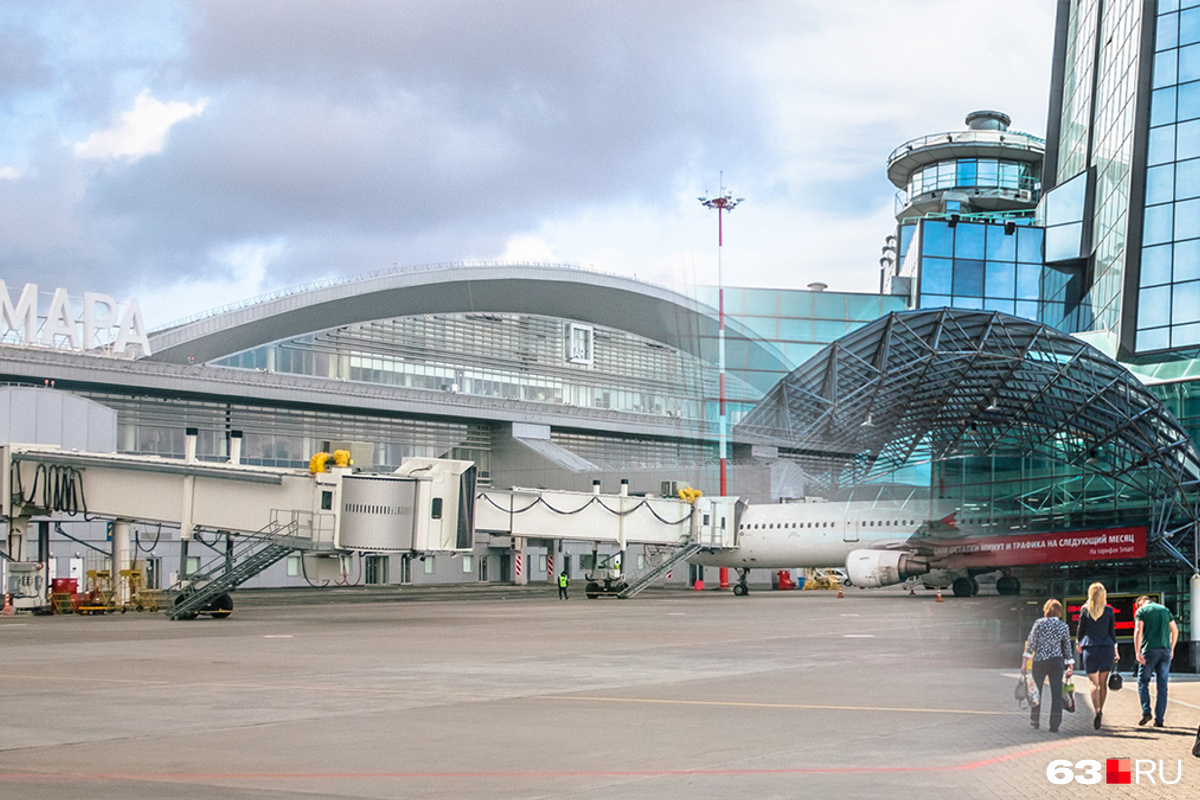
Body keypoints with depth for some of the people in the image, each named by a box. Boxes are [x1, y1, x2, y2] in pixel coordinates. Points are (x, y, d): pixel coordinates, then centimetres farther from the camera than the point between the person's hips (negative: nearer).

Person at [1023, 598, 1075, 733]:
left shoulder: (1039, 623, -2)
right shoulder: (1064, 626, 4)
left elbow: (1031, 643, -4)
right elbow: (1067, 648, 8)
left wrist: (1024, 662, -2)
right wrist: (1070, 666, 15)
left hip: (1039, 661, 0)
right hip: (1057, 662, 0)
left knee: (1036, 691, 14)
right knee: (1057, 693, 1)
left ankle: (1034, 720, 26)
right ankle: (1054, 725, -3)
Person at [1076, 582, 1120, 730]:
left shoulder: (1085, 610, -2)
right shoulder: (1109, 611, 0)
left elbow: (1080, 630, 5)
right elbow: (1112, 632, 2)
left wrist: (1078, 643, 24)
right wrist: (1116, 651, 10)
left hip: (1090, 649, -1)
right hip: (1106, 648, 1)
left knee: (1094, 683, -2)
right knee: (1103, 682, 14)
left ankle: (1097, 711, -21)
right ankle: (1100, 710, 21)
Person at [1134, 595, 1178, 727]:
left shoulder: (1141, 611, 2)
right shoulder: (1165, 609, 16)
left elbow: (1138, 631, -10)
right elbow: (1175, 630, 15)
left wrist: (1137, 652, -14)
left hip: (1150, 650, -4)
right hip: (1165, 649, 4)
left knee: (1143, 682, 8)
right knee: (1162, 685, 5)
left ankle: (1146, 712, -8)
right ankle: (1159, 720, 3)